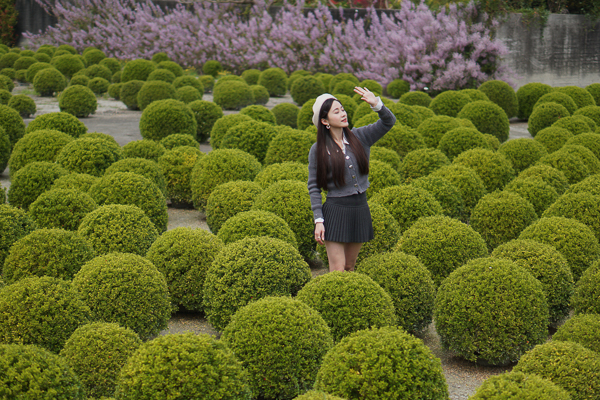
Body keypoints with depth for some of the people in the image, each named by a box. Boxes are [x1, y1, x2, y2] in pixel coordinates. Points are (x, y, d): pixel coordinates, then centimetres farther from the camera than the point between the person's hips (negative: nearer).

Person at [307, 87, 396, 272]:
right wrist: (318, 220, -9)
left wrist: (377, 104, -22)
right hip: (335, 210, -3)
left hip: (361, 208, 4)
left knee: (350, 268, 13)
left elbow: (389, 122, -1)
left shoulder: (359, 137, 3)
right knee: (337, 271, -6)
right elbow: (313, 187, -2)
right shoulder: (318, 150, -4)